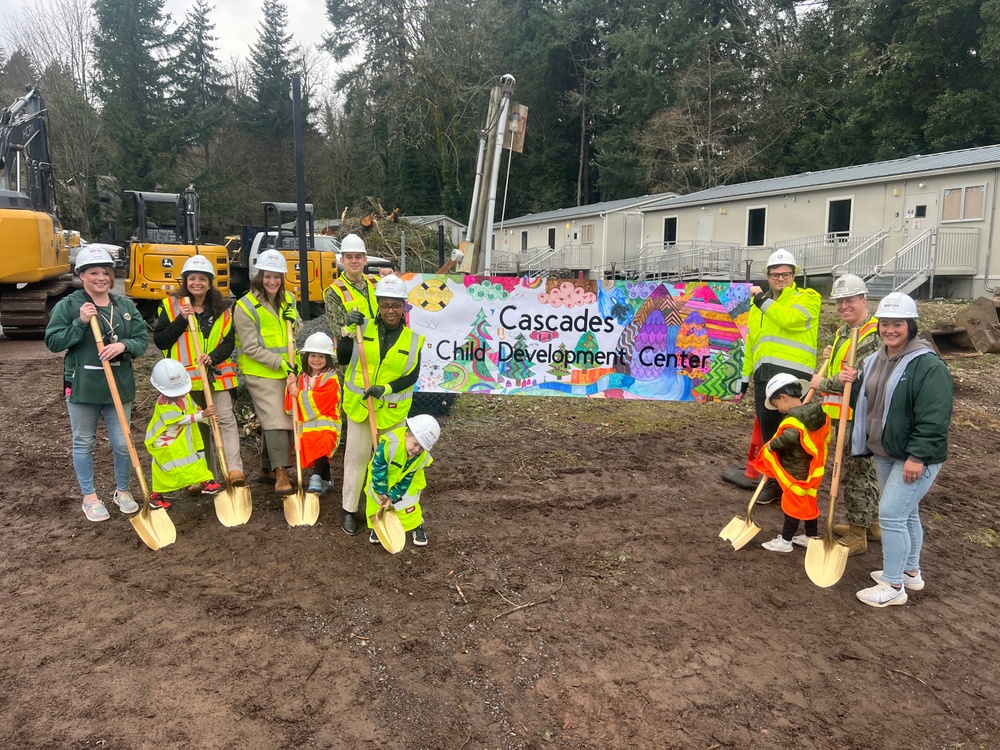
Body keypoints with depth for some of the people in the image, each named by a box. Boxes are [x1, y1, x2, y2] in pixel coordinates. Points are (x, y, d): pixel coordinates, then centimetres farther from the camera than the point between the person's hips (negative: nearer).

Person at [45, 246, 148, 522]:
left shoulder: (125, 305, 5)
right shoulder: (67, 305, -5)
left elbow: (142, 339, 2)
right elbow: (53, 342, -7)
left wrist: (123, 345, -18)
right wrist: (80, 322, -19)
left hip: (119, 385, 3)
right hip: (82, 385, -2)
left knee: (122, 443, 8)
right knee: (83, 443, 10)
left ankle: (122, 491, 29)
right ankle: (89, 497, 27)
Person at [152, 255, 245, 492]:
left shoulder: (221, 310, 7)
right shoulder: (171, 306, 2)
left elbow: (229, 343, 3)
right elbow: (159, 341, -4)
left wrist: (213, 357, -17)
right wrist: (181, 320, -15)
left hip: (216, 374, 1)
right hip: (186, 377, 0)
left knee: (226, 419, -10)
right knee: (196, 425, 8)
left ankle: (235, 469, -14)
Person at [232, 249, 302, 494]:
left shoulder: (288, 299, 7)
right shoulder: (246, 306, -12)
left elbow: (298, 330, 18)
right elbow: (251, 348, -14)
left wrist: (292, 320, -4)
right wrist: (279, 362, -22)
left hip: (287, 370, 6)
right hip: (261, 373, -6)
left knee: (279, 419, 12)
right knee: (275, 419, -14)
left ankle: (267, 467, 26)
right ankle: (281, 471, -9)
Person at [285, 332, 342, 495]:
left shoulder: (330, 379, -7)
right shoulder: (301, 376, 11)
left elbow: (316, 403, -17)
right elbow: (291, 406, 8)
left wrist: (298, 393, -13)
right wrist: (290, 388, -10)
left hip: (325, 422, -5)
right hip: (306, 425, 5)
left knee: (322, 443, -30)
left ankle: (316, 478, -22)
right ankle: (326, 481, 23)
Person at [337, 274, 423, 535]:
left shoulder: (414, 337, -6)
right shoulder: (364, 326, -5)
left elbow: (412, 376, -7)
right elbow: (342, 359, -5)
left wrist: (386, 389, -21)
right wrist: (349, 330, -17)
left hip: (392, 408, 0)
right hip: (359, 404, 0)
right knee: (356, 456, 7)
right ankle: (349, 509, 22)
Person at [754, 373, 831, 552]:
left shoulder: (792, 420, -26)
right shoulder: (819, 414, 1)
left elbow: (788, 437, -46)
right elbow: (825, 438, 13)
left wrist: (771, 445, -31)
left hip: (795, 473, -8)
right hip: (813, 470, 8)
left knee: (793, 503, 3)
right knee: (808, 501, 20)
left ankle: (785, 541, 14)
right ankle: (811, 536, 33)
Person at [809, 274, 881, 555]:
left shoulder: (873, 334, -18)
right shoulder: (844, 331, 14)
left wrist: (822, 383, -15)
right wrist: (833, 357, 9)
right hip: (843, 414, 10)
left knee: (854, 473, -2)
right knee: (863, 471, 21)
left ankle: (857, 535, 10)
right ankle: (871, 523, 35)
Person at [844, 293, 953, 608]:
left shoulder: (928, 365, -19)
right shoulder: (875, 360, 8)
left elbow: (933, 418, -23)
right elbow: (867, 400, 20)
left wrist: (917, 456, -25)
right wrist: (852, 382, 1)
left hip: (915, 458, -9)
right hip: (884, 453, 9)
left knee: (891, 514, -9)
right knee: (905, 512, 20)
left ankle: (893, 586, 5)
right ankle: (910, 572, 36)